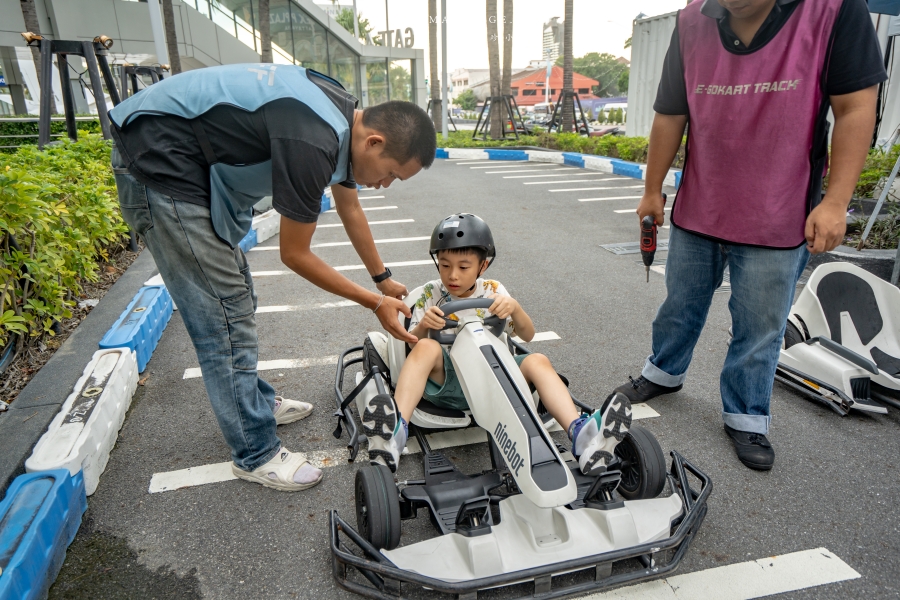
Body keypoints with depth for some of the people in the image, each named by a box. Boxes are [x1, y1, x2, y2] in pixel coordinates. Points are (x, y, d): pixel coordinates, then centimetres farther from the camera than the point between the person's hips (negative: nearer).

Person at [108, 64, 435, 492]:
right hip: (158, 163, -10)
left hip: (199, 162, 10)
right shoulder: (312, 144, -30)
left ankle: (255, 402, 35)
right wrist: (375, 303, -9)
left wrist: (384, 279, 23)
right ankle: (256, 454, 6)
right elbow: (294, 253, -17)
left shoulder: (348, 119, 0)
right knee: (225, 313, -8)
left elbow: (350, 209, 15)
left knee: (234, 296, 17)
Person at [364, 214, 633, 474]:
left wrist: (514, 308, -18)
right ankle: (396, 430, -50)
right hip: (446, 380, -1)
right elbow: (412, 344, 0)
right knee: (426, 347, -31)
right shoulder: (431, 293, 4)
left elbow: (527, 335, 3)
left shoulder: (493, 290, 7)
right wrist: (422, 326, -24)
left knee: (538, 361, -22)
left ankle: (581, 434, -42)